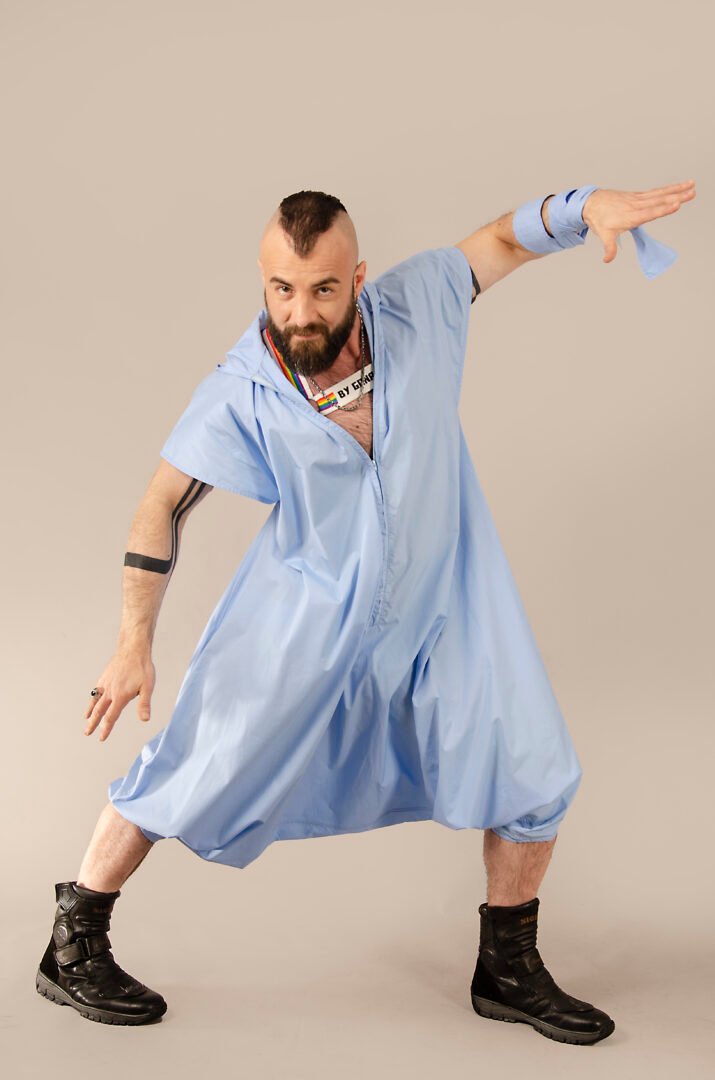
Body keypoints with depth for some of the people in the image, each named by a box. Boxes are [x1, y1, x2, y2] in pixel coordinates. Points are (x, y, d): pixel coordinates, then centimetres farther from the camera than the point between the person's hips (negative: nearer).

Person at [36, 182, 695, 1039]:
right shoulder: (240, 393, -20)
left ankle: (507, 971, 25)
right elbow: (163, 505, -11)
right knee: (193, 768, -2)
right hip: (304, 614, -3)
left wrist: (584, 207, -21)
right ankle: (72, 949, 17)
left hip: (441, 601, 3)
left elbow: (508, 238, -1)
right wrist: (135, 646, -14)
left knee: (534, 776, 4)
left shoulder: (416, 306, -16)